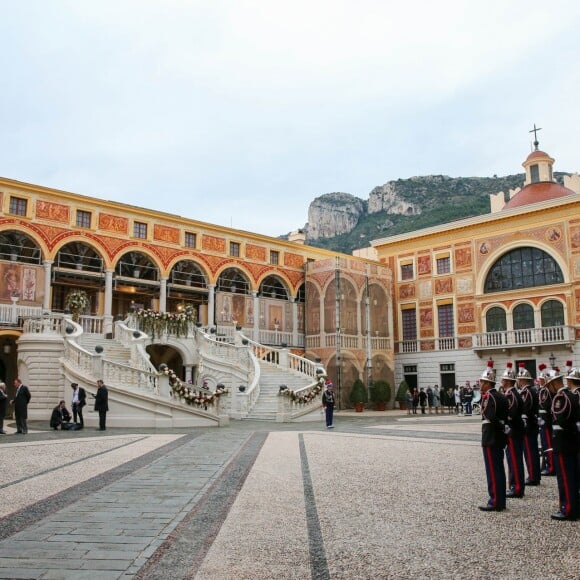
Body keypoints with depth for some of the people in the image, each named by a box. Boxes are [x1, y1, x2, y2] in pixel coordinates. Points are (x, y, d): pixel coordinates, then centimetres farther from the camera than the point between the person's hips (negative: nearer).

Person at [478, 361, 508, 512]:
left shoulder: (489, 397, -16)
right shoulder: (501, 396, 12)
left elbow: (490, 417, -26)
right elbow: (505, 416, 11)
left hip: (490, 439, -9)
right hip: (499, 438, 9)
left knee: (493, 471, -3)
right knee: (499, 470, 14)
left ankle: (495, 502, 2)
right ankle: (500, 500, 21)